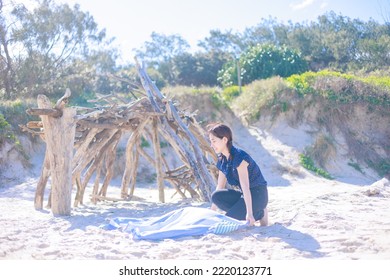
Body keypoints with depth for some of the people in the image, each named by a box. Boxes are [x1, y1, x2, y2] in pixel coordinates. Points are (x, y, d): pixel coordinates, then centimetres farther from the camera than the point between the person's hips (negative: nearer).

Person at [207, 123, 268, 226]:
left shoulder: (239, 156, -21)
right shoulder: (222, 160, 4)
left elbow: (245, 187, -28)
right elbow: (220, 186, 10)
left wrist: (249, 213, -33)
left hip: (258, 195, -7)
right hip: (243, 194, 7)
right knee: (216, 196, -18)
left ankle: (260, 213, 0)